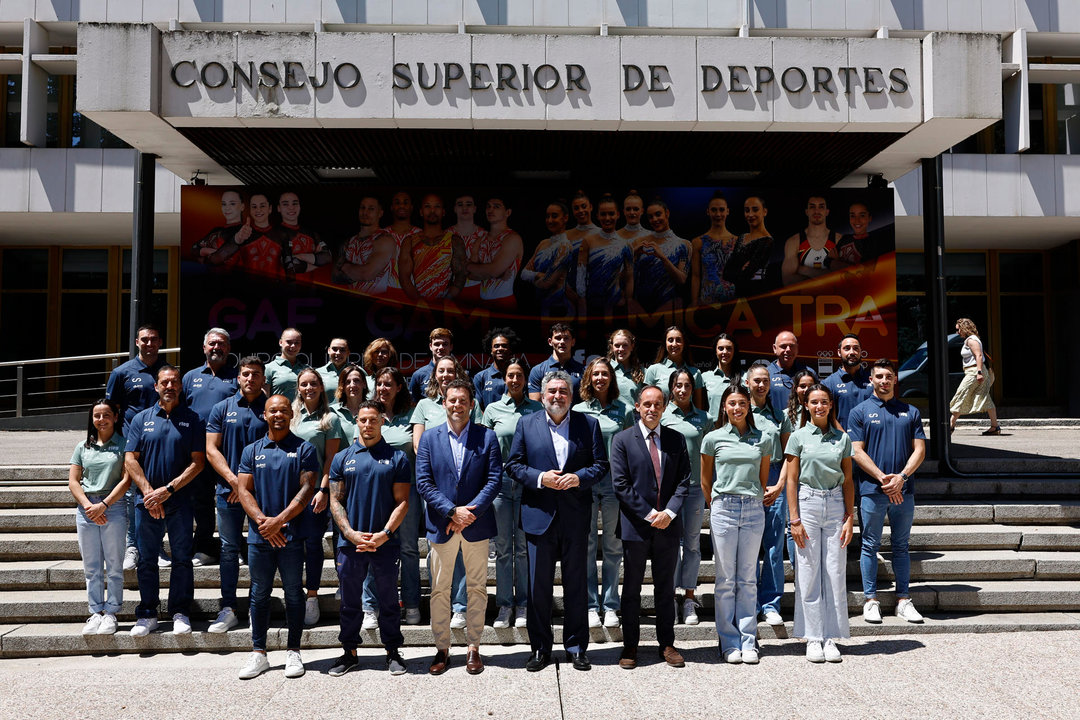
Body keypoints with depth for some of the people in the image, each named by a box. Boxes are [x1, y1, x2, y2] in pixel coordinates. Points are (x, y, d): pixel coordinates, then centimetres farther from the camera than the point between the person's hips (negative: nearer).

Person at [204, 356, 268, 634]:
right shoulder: (222, 409, 7)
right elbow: (211, 450, 3)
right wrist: (234, 480, -9)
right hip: (229, 490, 1)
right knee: (229, 549, 5)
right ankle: (228, 609, 12)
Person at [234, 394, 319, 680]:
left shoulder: (304, 449, 1)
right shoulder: (252, 451, 9)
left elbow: (307, 489, -6)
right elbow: (244, 489, 3)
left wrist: (279, 520, -15)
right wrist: (263, 521, -12)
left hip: (291, 535, -2)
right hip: (259, 535, 2)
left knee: (293, 593, 5)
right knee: (259, 594, 9)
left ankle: (293, 652, 16)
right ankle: (258, 653, 19)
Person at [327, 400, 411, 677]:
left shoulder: (397, 458, 2)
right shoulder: (342, 458, 6)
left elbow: (402, 501, -1)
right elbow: (335, 501, 4)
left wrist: (384, 534, -12)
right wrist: (351, 534, -9)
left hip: (386, 543, -1)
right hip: (350, 543, 1)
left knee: (388, 599, 8)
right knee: (350, 601, 11)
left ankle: (393, 652, 21)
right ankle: (349, 652, 25)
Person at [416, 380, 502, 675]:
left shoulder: (487, 437, 1)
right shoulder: (430, 438, 3)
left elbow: (495, 479, -4)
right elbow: (423, 483, -3)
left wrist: (470, 512, -15)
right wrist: (452, 511, -14)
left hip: (476, 525, 0)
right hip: (441, 525, 1)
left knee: (477, 588, 8)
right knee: (439, 590, 7)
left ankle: (473, 647, 20)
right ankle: (442, 649, 20)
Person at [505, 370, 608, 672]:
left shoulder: (588, 424, 5)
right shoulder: (526, 424, 5)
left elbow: (601, 464, 4)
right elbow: (513, 465, 3)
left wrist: (579, 477, -14)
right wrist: (540, 478, -13)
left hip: (576, 517, 0)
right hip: (539, 514, 0)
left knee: (576, 584, 9)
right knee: (539, 586, 6)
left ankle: (577, 647, 21)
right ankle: (540, 649, 19)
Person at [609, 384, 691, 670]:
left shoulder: (676, 439, 7)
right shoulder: (623, 440, -2)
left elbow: (683, 480, 4)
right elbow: (621, 485, -8)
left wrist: (670, 512, -10)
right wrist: (649, 515, -12)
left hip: (668, 524, 3)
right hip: (635, 525, -2)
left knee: (666, 587, 11)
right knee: (632, 588, 7)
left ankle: (667, 643, 23)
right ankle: (630, 646, 18)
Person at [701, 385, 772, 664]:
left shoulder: (762, 439, 8)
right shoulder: (713, 438, 3)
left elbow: (763, 480, 17)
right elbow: (705, 482, 11)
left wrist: (755, 502, 13)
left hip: (754, 510, 2)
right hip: (723, 509, -1)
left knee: (748, 578, 6)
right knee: (726, 579, 2)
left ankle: (748, 642, 14)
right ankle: (729, 643, 11)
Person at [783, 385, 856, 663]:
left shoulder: (842, 438, 9)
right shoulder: (799, 437, 2)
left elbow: (848, 482, 10)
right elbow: (791, 480, 0)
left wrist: (850, 518, 3)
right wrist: (794, 519, -7)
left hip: (836, 505, 2)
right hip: (807, 503, -2)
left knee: (836, 572, 2)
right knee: (808, 572, 0)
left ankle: (831, 637, 11)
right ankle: (813, 638, 9)